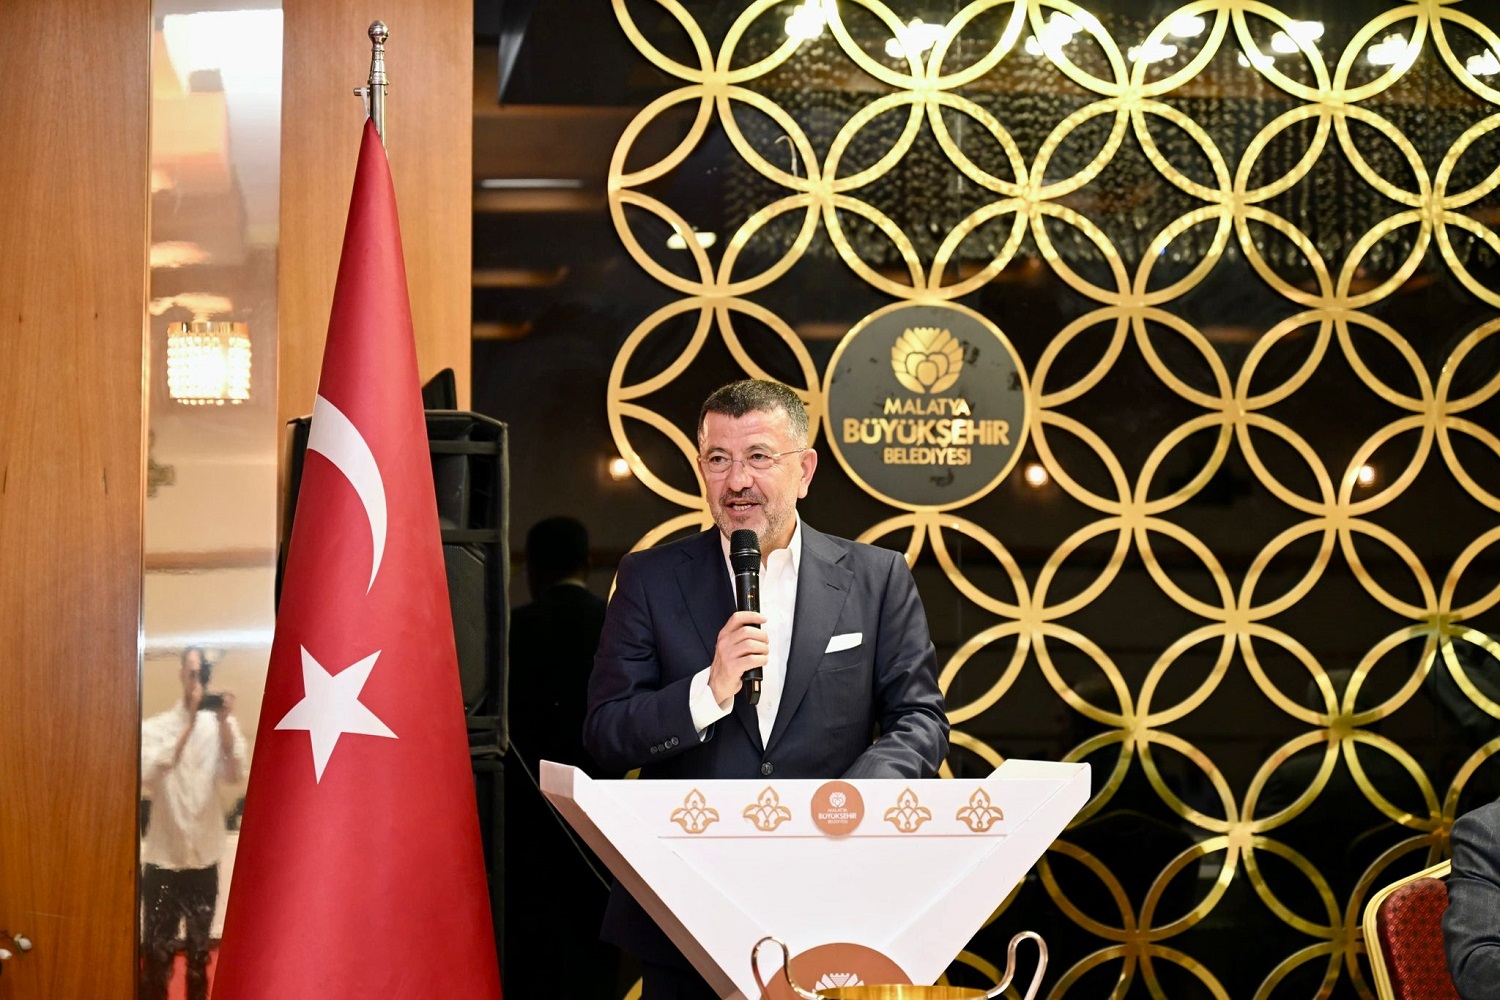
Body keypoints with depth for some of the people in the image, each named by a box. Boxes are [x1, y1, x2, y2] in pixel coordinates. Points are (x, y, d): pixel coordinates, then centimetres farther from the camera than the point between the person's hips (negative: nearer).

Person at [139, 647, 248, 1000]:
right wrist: (188, 724, -24)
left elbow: (235, 775, -14)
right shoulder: (155, 727, -5)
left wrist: (225, 723, -24)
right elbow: (150, 774, -22)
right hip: (163, 860, -2)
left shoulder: (221, 725, -1)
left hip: (204, 860, 2)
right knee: (156, 956, -1)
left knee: (199, 954, 14)